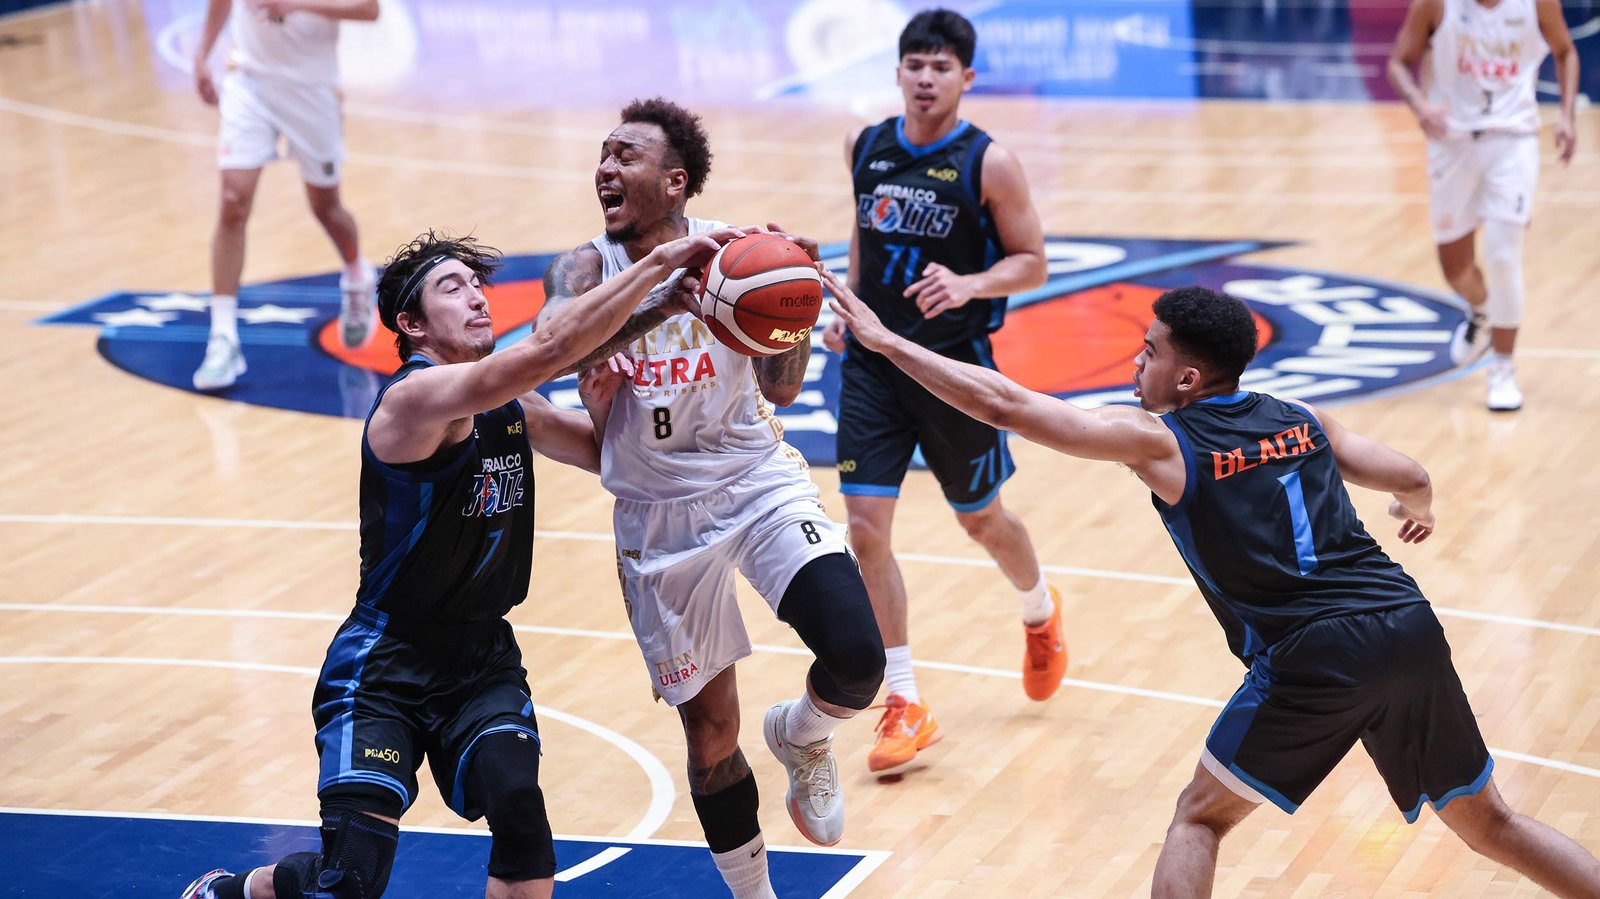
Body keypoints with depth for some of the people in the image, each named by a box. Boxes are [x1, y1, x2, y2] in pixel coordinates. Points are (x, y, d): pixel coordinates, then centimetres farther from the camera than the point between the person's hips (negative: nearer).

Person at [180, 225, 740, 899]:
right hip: (385, 663, -6)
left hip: (482, 660, 6)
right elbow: (549, 347, -32)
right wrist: (660, 259, -32)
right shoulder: (413, 399, -19)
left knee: (518, 805, -23)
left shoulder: (513, 409, 6)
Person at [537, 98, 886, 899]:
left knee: (857, 659, -23)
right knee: (709, 731, 9)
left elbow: (781, 390, -7)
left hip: (756, 483, -1)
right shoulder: (587, 268, -7)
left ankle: (801, 738, 13)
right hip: (660, 517, 1)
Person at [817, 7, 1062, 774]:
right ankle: (906, 706, 2)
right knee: (866, 529, -7)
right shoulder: (865, 148, 1)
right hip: (871, 362, 3)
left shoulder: (988, 164, -12)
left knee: (980, 519, 15)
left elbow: (1031, 262, -8)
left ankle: (1041, 612, 50)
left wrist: (970, 285, -25)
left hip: (953, 365, -3)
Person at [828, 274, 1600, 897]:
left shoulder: (1157, 441, 0)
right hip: (1411, 629, 5)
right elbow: (1412, 479, 20)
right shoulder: (1301, 421, 15)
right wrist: (1419, 510, 46)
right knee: (1486, 822, 21)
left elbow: (1003, 404, -2)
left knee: (1200, 819, 12)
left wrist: (886, 340, 4)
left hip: (1315, 660, -5)